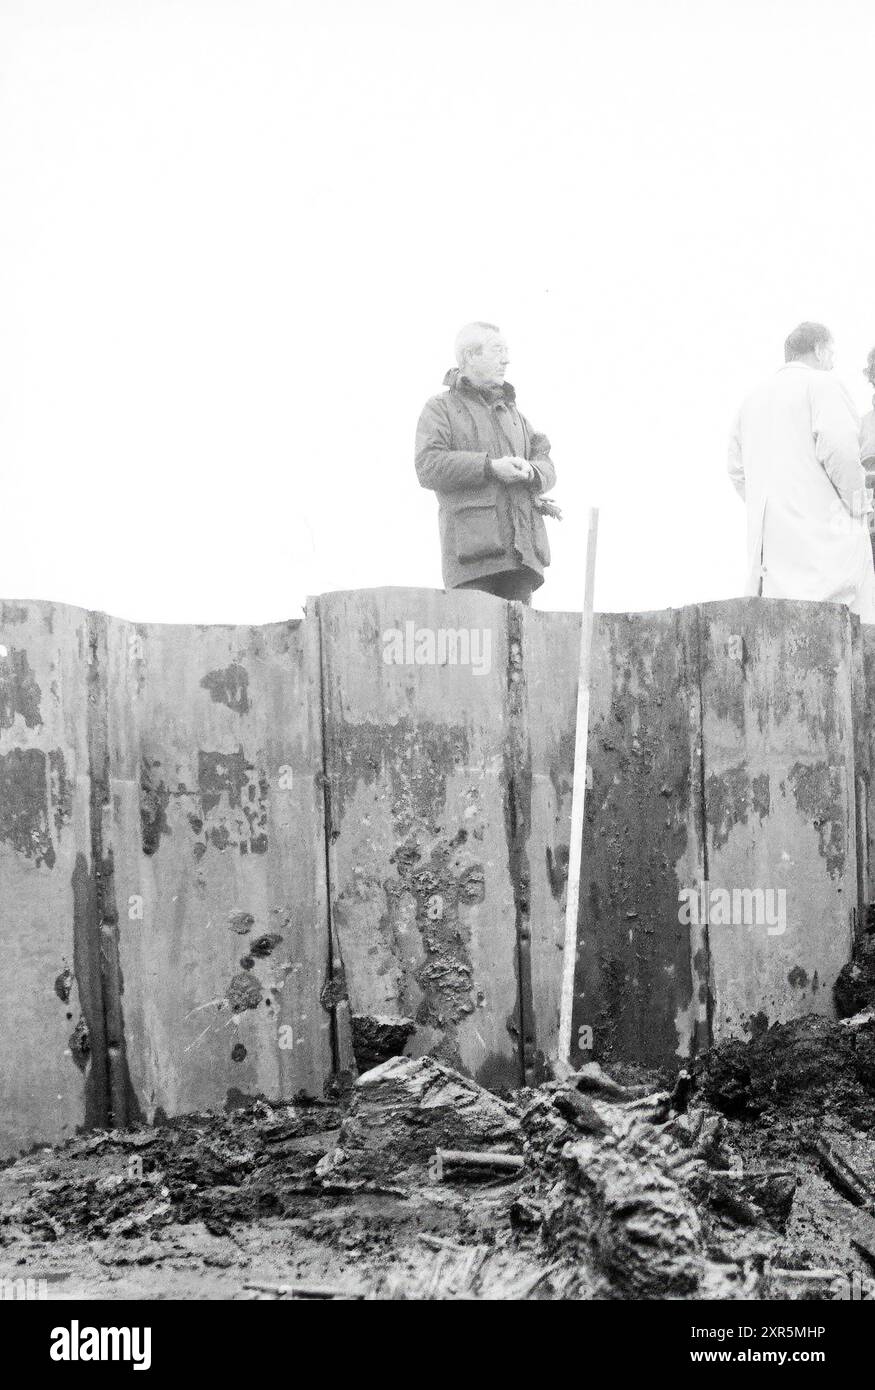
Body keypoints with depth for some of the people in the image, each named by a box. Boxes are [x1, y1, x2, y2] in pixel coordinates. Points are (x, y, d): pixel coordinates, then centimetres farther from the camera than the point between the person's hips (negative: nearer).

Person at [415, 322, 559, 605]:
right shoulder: (440, 408, 11)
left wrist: (531, 472, -4)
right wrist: (490, 467, -14)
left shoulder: (511, 410, 29)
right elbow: (428, 467, -6)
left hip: (521, 547, 6)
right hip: (471, 546, -5)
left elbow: (545, 464, 21)